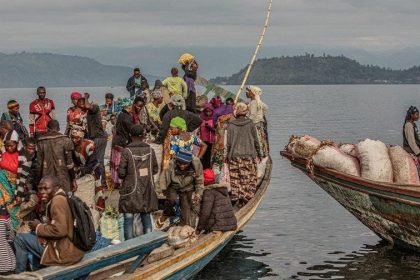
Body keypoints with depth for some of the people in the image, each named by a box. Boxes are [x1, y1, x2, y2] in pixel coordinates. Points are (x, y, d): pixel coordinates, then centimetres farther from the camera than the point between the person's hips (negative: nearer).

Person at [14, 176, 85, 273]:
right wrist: (41, 226, 0)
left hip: (61, 251, -10)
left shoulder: (57, 200, -19)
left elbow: (60, 230, -28)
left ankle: (19, 274, 13)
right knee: (32, 234, 29)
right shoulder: (60, 198, 11)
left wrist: (39, 227, -13)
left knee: (20, 238, -2)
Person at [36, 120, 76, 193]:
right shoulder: (65, 140, -1)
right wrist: (73, 180, 4)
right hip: (63, 179, -2)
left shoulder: (41, 142, 6)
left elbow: (39, 163, 7)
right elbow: (69, 162, -2)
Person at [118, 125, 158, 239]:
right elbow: (155, 170, 5)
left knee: (128, 220, 4)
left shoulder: (126, 151, -14)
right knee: (146, 218, 13)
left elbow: (121, 173, -12)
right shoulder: (150, 150, -3)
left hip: (131, 191, -3)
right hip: (147, 191, 4)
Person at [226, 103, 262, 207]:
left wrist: (228, 155, 11)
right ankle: (246, 196, -2)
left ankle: (235, 197, 4)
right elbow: (255, 140, 2)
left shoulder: (231, 125, -2)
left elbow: (228, 142, 0)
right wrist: (259, 152, 14)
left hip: (234, 155, 1)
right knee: (248, 177, 4)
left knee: (235, 178, 6)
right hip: (249, 155, -1)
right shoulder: (250, 124, -4)